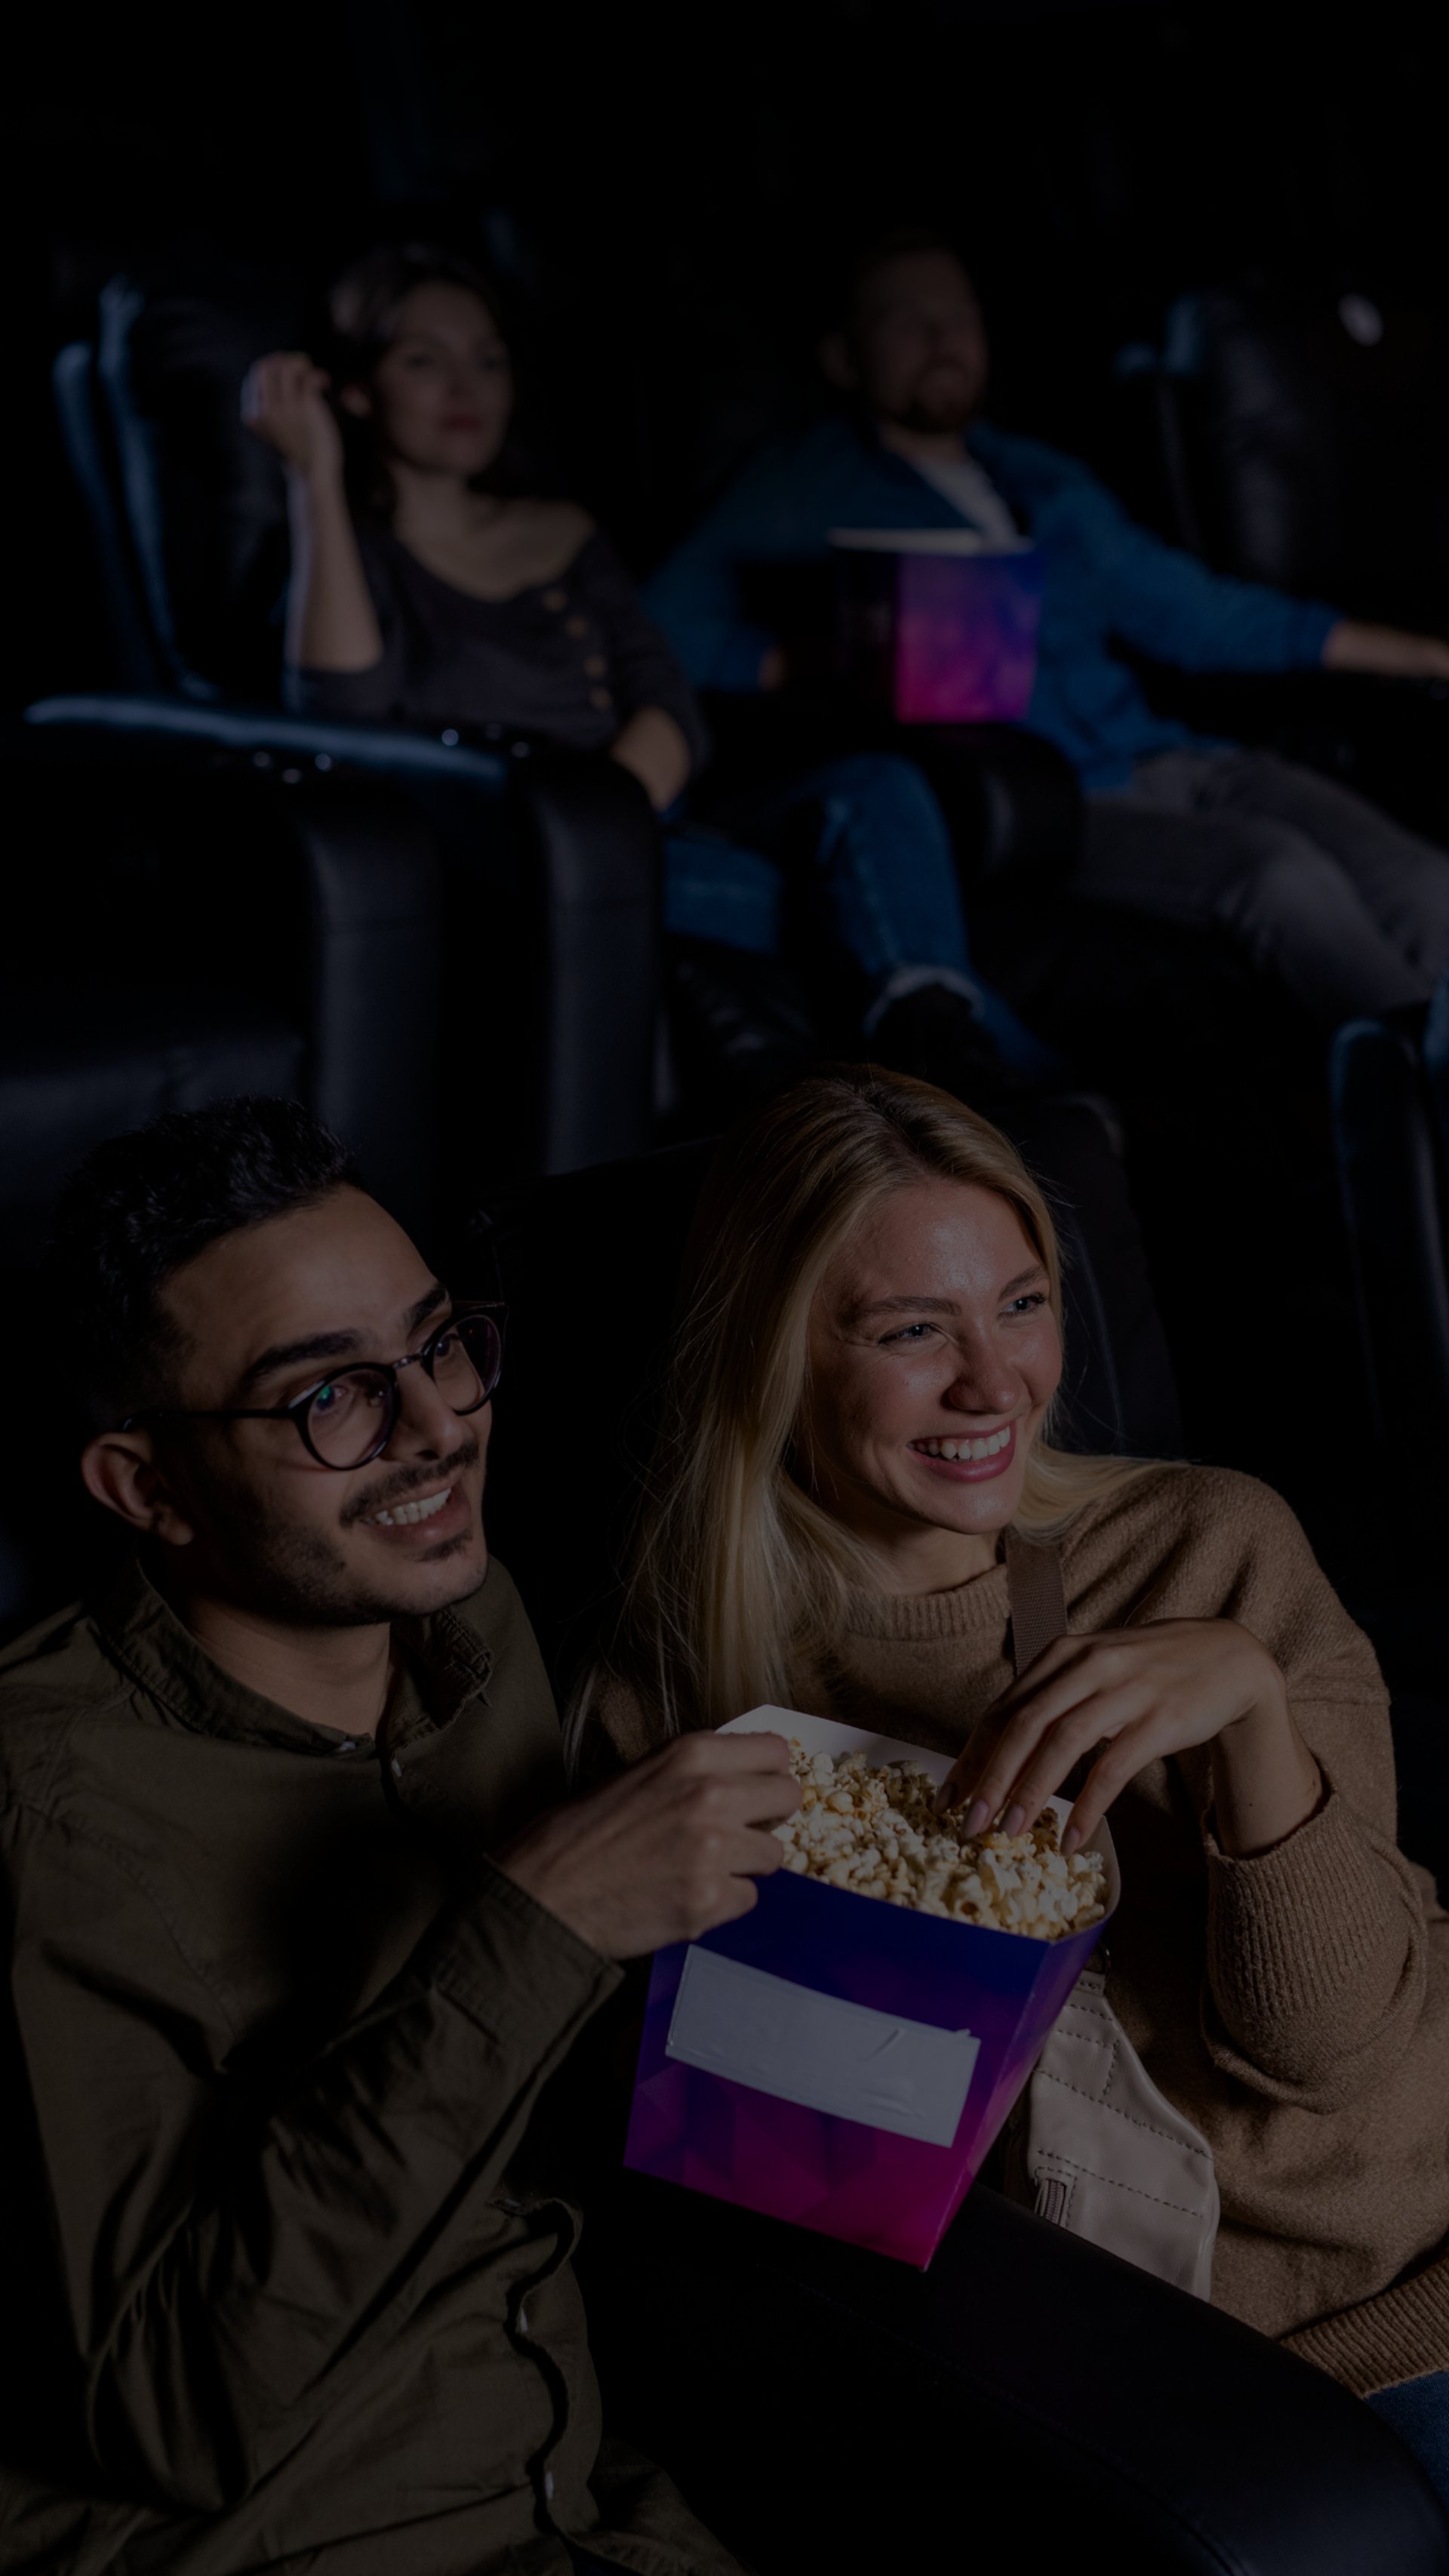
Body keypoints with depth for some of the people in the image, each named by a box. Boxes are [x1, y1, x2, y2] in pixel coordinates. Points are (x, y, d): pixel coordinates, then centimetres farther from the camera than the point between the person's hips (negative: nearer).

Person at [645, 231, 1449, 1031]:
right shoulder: (807, 490, 10)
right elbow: (668, 627, -3)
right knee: (1284, 874, -31)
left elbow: (1199, 613, 32)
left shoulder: (1044, 479, 28)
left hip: (1167, 761, 7)